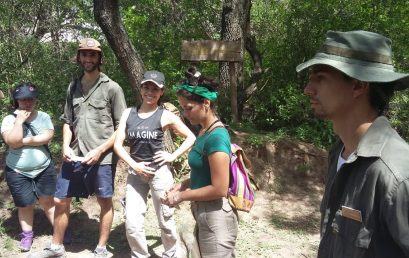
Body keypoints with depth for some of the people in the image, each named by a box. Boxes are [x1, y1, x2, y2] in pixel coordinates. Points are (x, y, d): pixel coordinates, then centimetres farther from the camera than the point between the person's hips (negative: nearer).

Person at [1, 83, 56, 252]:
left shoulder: (43, 116, -2)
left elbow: (48, 136, -16)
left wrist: (25, 141, -19)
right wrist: (20, 120, -22)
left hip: (44, 169, 1)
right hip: (18, 173, -1)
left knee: (48, 201, 10)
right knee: (25, 205, 11)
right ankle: (27, 235, 28)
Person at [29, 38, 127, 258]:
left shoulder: (112, 88, -5)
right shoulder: (73, 87, 10)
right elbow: (67, 121, 15)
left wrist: (99, 150, -12)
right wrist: (66, 146, -1)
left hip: (102, 157, -4)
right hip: (74, 156, 5)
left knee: (105, 202, 8)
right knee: (60, 201, 12)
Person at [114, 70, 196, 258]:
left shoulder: (166, 116, -5)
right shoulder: (128, 113, 3)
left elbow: (191, 138, 1)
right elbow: (118, 144, 1)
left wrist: (172, 156, -7)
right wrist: (134, 165, -10)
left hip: (159, 172, -2)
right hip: (135, 173, 3)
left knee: (165, 220, 10)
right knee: (132, 223, -1)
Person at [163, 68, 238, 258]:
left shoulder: (216, 136, -22)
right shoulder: (204, 132, 6)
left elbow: (219, 189, -23)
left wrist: (182, 196, -14)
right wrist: (183, 184, 2)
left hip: (216, 217, -9)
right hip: (203, 213, 9)